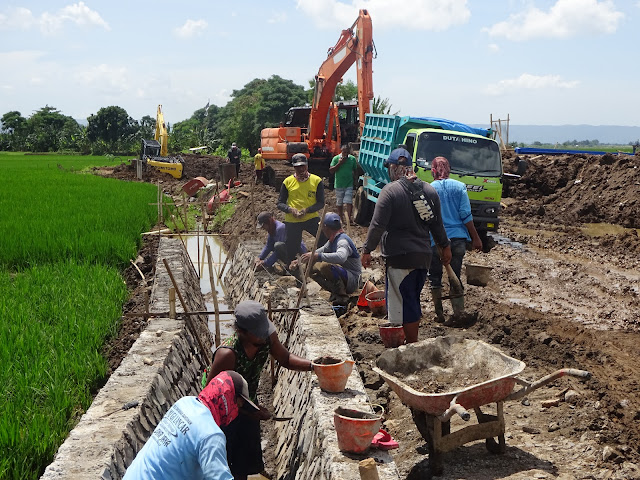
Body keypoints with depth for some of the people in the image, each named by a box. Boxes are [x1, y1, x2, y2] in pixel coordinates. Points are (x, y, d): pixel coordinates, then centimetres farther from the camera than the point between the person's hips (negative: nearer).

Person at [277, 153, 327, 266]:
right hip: (292, 221, 1)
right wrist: (291, 210, -17)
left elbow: (321, 203, -1)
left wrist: (306, 210, -18)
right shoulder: (288, 182, 2)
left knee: (327, 238, -22)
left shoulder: (316, 181, 0)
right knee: (291, 253, 3)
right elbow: (280, 203, 5)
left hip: (311, 218, 0)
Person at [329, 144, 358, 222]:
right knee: (339, 202, 10)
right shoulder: (336, 158, -4)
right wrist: (339, 163, -16)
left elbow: (355, 170, 14)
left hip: (349, 184, 0)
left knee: (349, 201, -10)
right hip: (339, 185, 0)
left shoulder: (352, 159, 3)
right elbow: (331, 170, -7)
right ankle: (340, 217, 23)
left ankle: (349, 217, -10)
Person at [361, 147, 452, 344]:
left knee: (404, 303, 1)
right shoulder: (429, 190, 7)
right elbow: (437, 224, 14)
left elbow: (378, 225, -14)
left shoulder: (390, 191, -12)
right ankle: (413, 342, 25)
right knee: (414, 302, 17)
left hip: (400, 256, -7)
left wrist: (367, 250, -5)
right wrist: (445, 246, 25)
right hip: (424, 256, 7)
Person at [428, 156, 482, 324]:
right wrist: (475, 238, 4)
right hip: (458, 239, 2)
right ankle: (458, 314, 3)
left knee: (435, 278, 11)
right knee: (455, 278, 9)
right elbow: (466, 215, -2)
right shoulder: (459, 187, 1)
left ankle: (439, 314, 13)